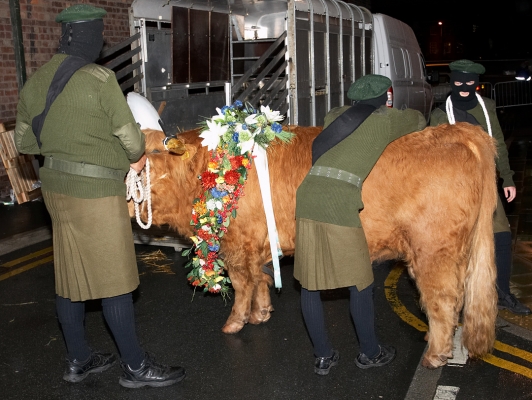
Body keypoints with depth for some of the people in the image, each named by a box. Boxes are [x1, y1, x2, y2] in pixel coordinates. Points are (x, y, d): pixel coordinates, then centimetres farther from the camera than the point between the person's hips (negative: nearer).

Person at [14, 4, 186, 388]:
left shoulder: (36, 81, 6)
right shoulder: (99, 79, -17)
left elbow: (24, 141, 13)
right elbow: (131, 139, -12)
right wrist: (136, 156, 8)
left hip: (57, 185, 8)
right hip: (95, 191, -8)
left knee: (71, 273, 15)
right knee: (114, 279, 2)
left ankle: (78, 359, 28)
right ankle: (135, 366, 14)